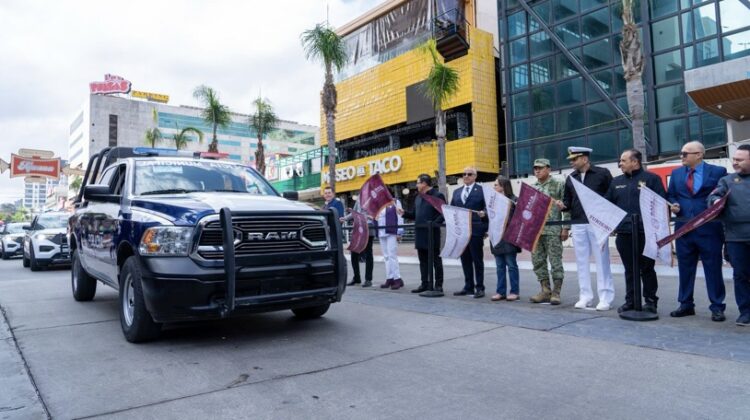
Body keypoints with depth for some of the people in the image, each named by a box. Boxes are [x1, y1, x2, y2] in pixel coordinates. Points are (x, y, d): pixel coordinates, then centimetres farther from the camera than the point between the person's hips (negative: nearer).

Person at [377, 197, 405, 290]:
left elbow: (400, 217, -6)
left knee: (392, 255, -10)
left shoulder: (395, 202, -2)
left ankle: (397, 279, -4)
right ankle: (389, 279, 14)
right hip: (381, 233, 7)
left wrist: (399, 232, -10)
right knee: (386, 257, 9)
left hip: (392, 233, -7)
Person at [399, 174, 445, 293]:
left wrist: (434, 223, -24)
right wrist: (404, 213, 4)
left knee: (435, 260, 2)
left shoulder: (438, 196, -7)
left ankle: (438, 285, 8)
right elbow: (415, 215, 20)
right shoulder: (418, 198, 17)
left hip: (432, 233, -7)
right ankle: (425, 284, 18)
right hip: (420, 234, 7)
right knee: (423, 261, 11)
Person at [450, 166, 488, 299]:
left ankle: (479, 288, 8)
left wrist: (483, 213, -24)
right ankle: (468, 287, 19)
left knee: (477, 259, 1)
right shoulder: (457, 192, 18)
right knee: (465, 260, 10)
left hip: (475, 230, -5)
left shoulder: (482, 190, 1)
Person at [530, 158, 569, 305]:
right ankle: (545, 291, 15)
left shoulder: (558, 184, -1)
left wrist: (565, 228, -10)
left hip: (553, 230, -6)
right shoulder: (532, 187, 14)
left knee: (555, 261, -2)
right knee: (538, 261, 6)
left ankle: (556, 293, 5)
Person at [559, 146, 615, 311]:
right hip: (577, 225, 5)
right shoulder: (571, 178, 13)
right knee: (581, 261, 7)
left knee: (601, 260, 0)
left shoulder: (602, 173, -1)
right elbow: (568, 200, 15)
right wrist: (563, 205, -7)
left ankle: (605, 298, 7)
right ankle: (585, 297, 15)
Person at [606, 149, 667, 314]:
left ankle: (650, 301, 15)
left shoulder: (651, 178, 1)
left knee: (647, 268, 5)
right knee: (629, 269, 10)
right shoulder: (616, 181, 16)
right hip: (624, 232, 4)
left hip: (645, 232, -4)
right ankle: (630, 301, 17)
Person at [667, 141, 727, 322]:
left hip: (709, 228, -4)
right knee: (685, 268, 10)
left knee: (713, 268, 3)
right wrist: (673, 205, -3)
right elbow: (670, 195, 17)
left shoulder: (718, 171, 0)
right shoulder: (676, 173, 11)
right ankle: (686, 305, 20)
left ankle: (717, 307, 14)